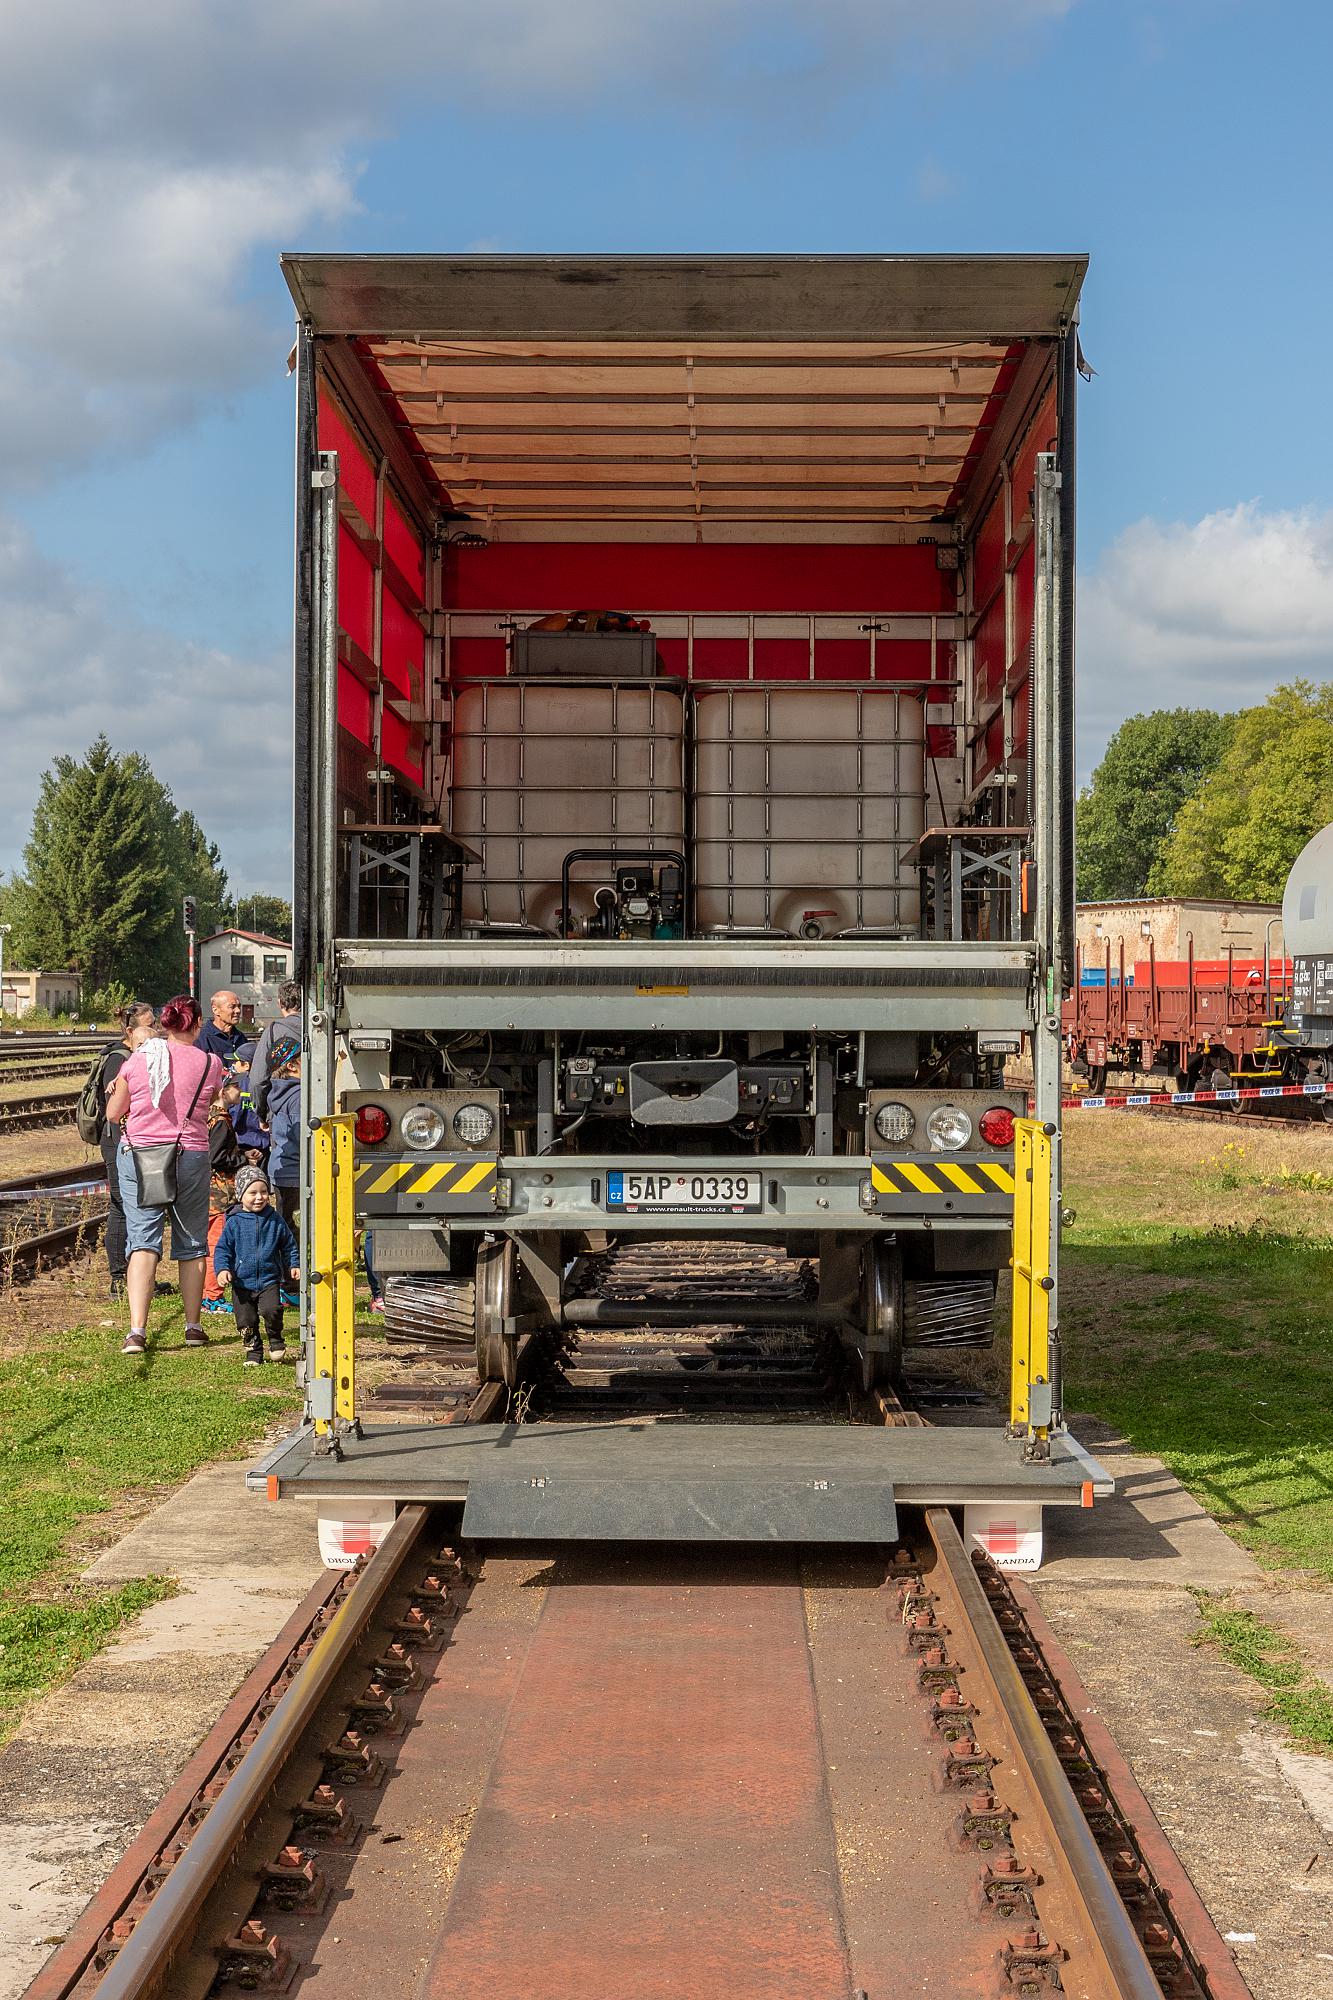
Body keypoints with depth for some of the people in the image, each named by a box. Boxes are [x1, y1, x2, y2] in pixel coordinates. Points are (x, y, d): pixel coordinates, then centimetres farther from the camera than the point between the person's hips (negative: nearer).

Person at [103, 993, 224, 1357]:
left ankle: (137, 1330, -17)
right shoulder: (210, 1064, -5)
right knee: (192, 1245, 14)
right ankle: (193, 1327, 23)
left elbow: (113, 1113, 3)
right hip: (190, 1157, 0)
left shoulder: (138, 1059, -3)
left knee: (143, 1242, -3)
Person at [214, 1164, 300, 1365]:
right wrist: (222, 1269, -14)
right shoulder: (234, 1222, -2)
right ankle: (253, 1351, 21)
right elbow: (222, 1249, 0)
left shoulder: (275, 1220, 3)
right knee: (246, 1321, 2)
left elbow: (289, 1245, 14)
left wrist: (294, 1265, 4)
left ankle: (276, 1341, 4)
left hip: (269, 1280, 0)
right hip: (242, 1283, 0)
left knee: (271, 1310, -21)